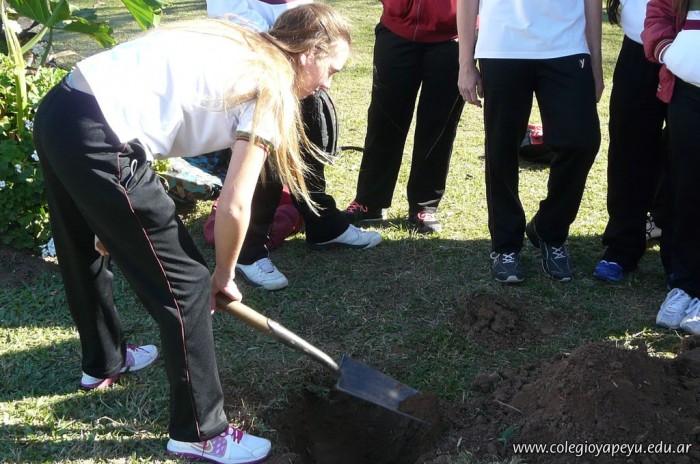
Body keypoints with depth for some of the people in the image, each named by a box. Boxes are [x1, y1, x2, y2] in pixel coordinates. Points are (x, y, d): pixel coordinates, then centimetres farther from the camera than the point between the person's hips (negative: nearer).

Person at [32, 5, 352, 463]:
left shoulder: (241, 49, 19)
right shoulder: (270, 88, -5)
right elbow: (233, 207, -6)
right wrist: (225, 276, 13)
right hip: (99, 142, -10)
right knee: (186, 284, 2)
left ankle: (104, 361, 56)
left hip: (57, 112, 10)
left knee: (83, 255, 30)